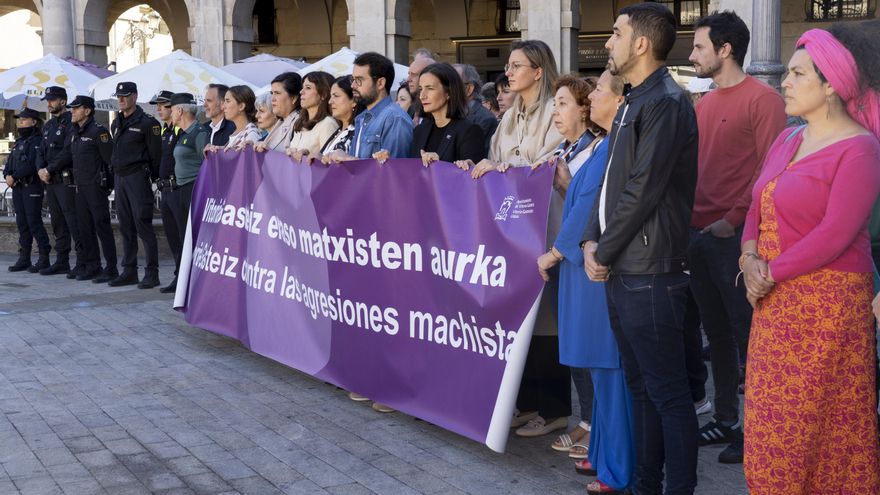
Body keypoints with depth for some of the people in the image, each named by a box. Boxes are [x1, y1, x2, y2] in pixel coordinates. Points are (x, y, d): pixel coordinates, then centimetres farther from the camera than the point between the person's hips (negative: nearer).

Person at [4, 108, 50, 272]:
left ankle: (44, 258, -4)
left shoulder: (37, 141, -9)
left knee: (34, 221, -9)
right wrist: (7, 175, -5)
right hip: (18, 187, 9)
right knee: (21, 222, 10)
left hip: (32, 187, -9)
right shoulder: (19, 142, 18)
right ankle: (24, 258, 15)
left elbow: (32, 165, -20)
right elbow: (9, 163, 15)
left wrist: (14, 176, -17)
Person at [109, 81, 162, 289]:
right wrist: (113, 172, 15)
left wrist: (153, 179, -10)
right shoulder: (116, 124, 16)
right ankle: (129, 271, 16)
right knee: (126, 227, 10)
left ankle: (152, 272, -5)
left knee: (143, 224, -9)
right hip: (119, 178, 8)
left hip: (137, 177, -8)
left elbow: (156, 155, -9)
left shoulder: (147, 123, -8)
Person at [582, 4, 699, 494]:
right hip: (620, 270, 10)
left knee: (668, 393, -3)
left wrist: (604, 253, -10)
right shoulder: (634, 103, 17)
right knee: (641, 386, 17)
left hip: (650, 273, -10)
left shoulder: (666, 103, -14)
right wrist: (592, 241, 4)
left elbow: (643, 189, -19)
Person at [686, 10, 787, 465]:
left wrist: (733, 219, -17)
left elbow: (769, 170, -12)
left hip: (735, 236, -7)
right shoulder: (704, 104, 15)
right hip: (699, 234, 7)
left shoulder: (762, 99, -7)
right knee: (716, 332, 13)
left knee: (747, 335, 0)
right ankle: (725, 418, 24)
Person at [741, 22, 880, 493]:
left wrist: (772, 274, -13)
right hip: (775, 302, 7)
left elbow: (835, 233, -19)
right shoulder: (787, 140, 12)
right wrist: (749, 258, -5)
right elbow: (757, 211, 13)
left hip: (826, 303, -7)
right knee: (770, 420, 11)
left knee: (815, 423, 2)